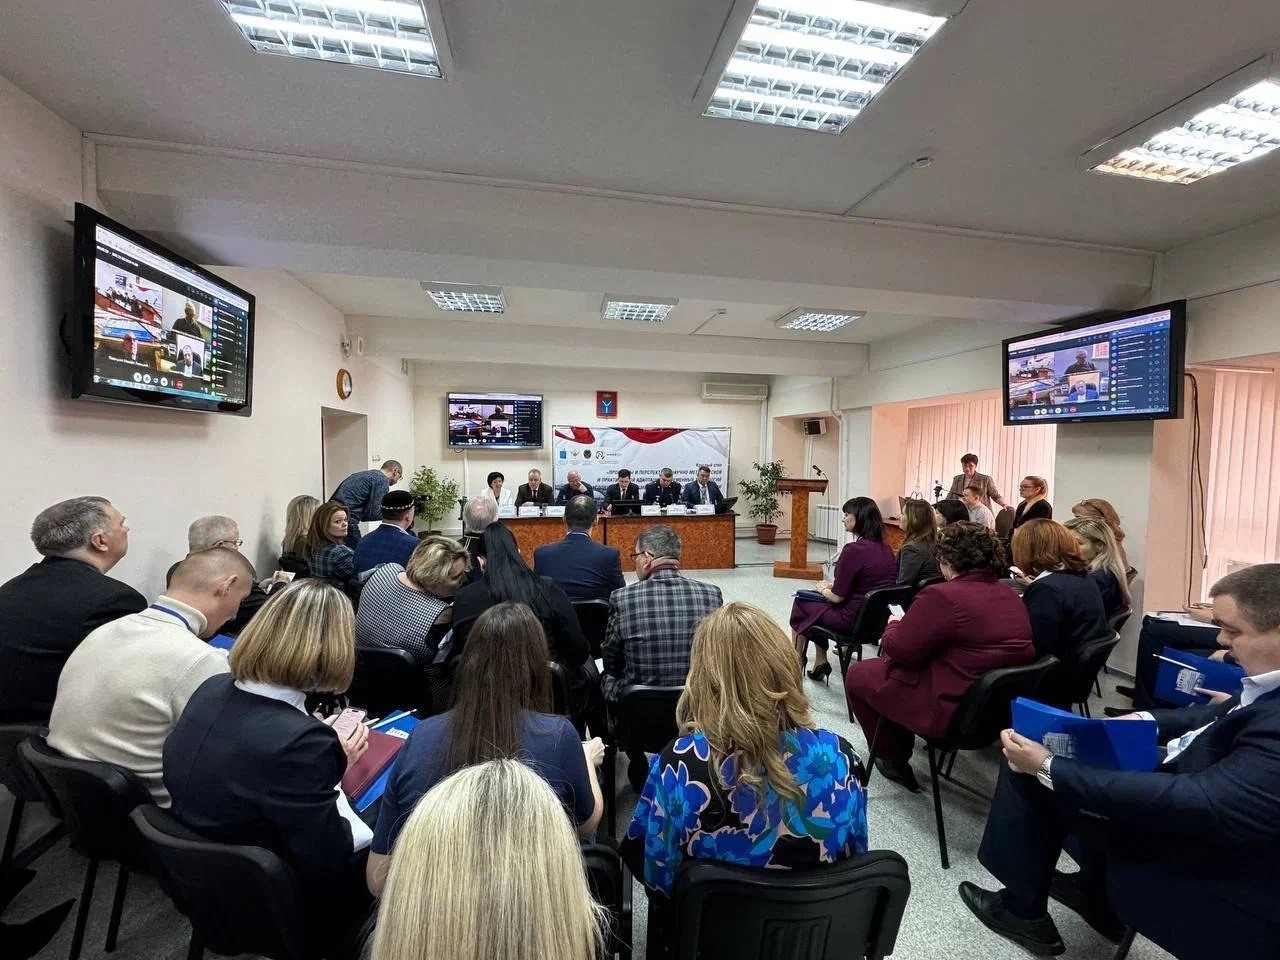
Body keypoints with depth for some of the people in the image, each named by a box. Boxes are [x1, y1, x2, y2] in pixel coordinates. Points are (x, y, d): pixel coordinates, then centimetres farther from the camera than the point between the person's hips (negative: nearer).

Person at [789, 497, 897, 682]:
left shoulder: (854, 549, -24)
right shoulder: (886, 548, 1)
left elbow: (837, 596, -18)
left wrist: (822, 589, 3)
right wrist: (832, 585, 13)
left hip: (853, 621, -8)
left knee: (801, 602, 13)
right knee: (820, 603, 25)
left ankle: (798, 664, 28)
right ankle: (820, 663, 27)